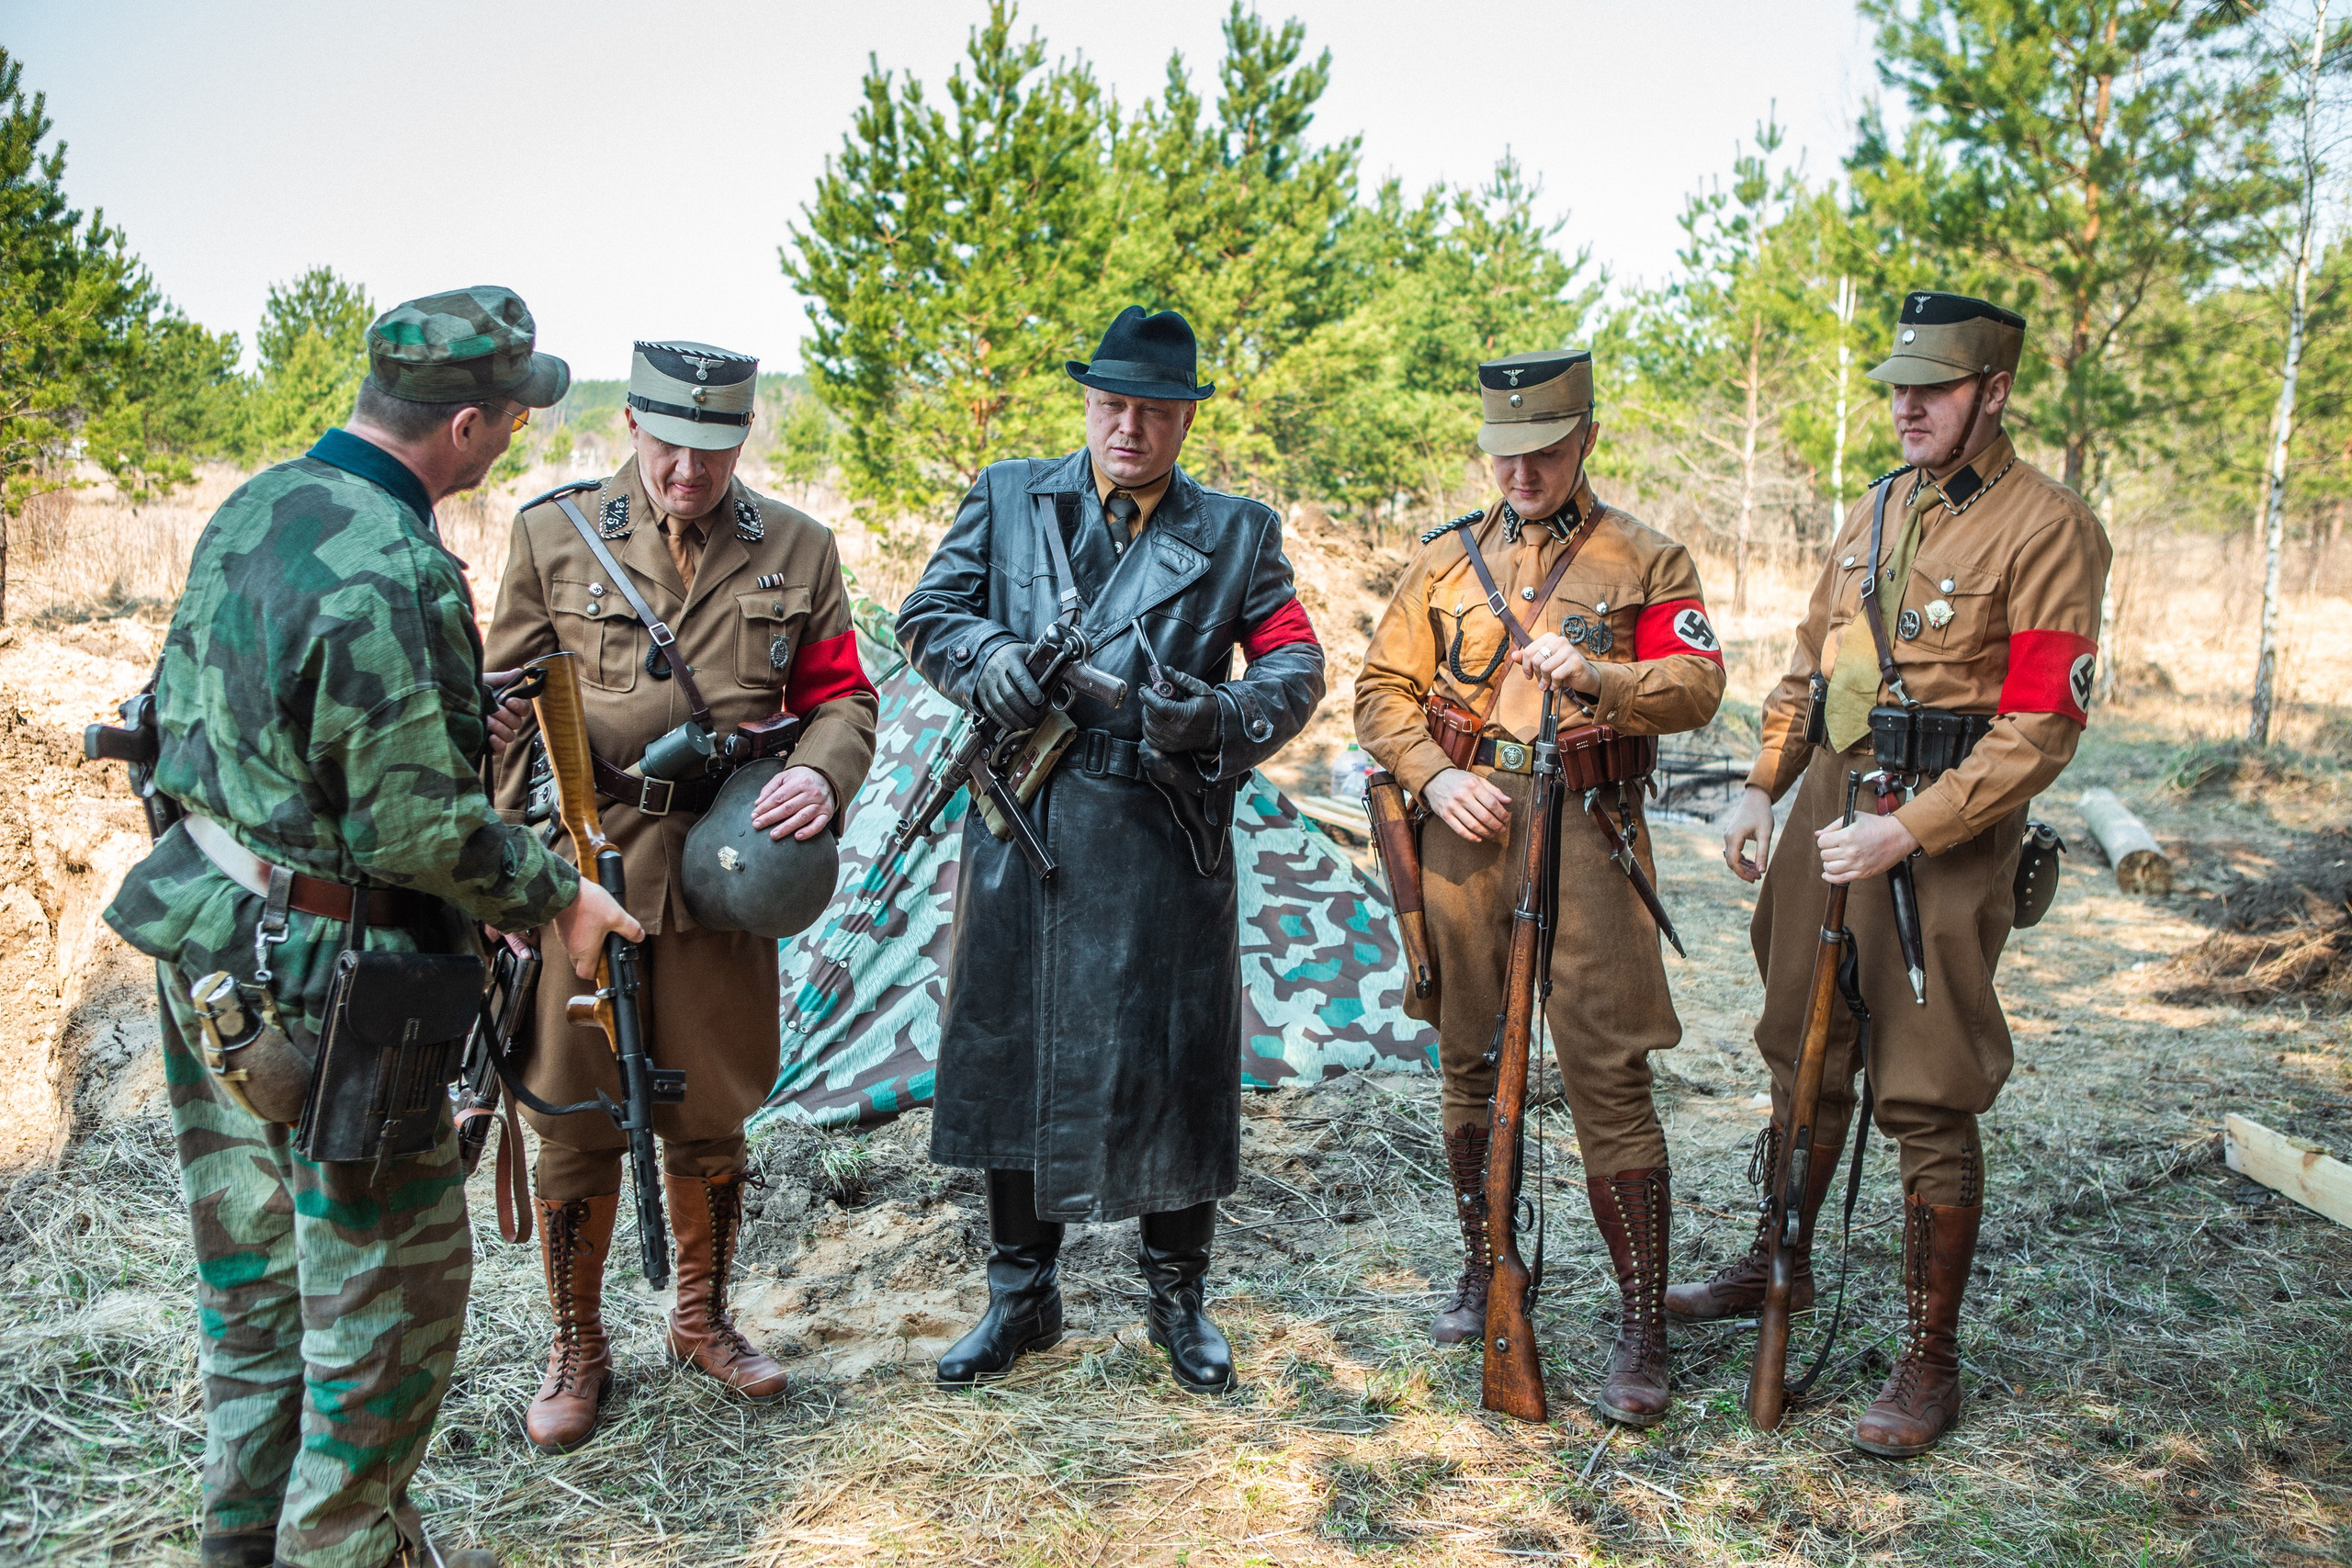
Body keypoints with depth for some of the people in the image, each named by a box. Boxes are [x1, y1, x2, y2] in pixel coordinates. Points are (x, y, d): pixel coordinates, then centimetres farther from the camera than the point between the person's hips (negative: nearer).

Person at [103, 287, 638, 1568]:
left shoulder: (249, 508, 4)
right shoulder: (391, 575, -25)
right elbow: (416, 827, -24)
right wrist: (558, 897, -9)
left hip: (205, 944, 9)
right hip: (320, 981, -9)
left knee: (253, 1267, 22)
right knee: (389, 1283, 9)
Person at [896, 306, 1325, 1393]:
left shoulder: (1236, 535, 8)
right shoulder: (1008, 499, 11)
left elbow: (1295, 664, 5)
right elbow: (928, 613, 10)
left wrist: (1219, 713, -16)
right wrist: (987, 657, -12)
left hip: (1169, 843, -1)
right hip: (1022, 832, 1)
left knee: (1176, 1064, 4)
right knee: (1012, 1055, 9)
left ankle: (1177, 1297, 25)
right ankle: (1020, 1294, 27)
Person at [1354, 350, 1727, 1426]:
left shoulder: (1645, 560, 6)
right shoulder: (1445, 556, 13)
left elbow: (1697, 684, -5)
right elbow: (1383, 689, 9)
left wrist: (1596, 676, -23)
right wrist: (1436, 776, -8)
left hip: (1582, 839, -3)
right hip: (1462, 834, 3)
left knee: (1608, 1077, -6)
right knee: (1468, 1062, 12)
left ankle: (1642, 1328, 4)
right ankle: (1483, 1270, 30)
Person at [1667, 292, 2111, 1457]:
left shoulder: (2046, 528, -10)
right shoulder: (1874, 512, 12)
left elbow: (2040, 730, -16)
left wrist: (1907, 833, -23)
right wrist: (1761, 788, 8)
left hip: (1944, 833, -7)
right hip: (1827, 805, 7)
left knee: (1928, 1103, 0)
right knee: (1802, 1060, 18)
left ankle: (1930, 1360, 14)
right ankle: (1778, 1265, 38)